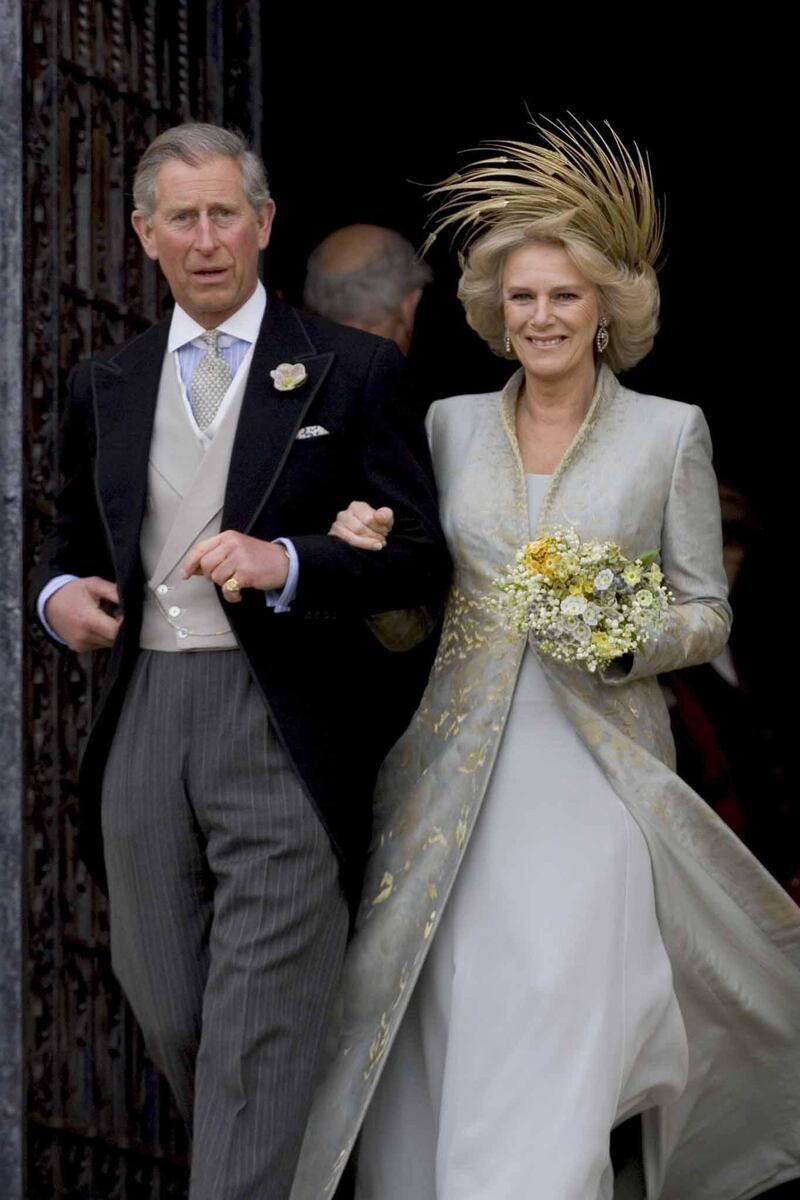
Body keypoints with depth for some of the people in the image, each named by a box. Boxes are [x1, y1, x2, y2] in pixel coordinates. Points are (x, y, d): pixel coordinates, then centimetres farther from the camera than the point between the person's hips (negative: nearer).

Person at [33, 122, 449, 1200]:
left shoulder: (352, 373, 2)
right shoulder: (105, 388, 14)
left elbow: (421, 556, -2)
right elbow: (75, 540, 25)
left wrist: (286, 563, -18)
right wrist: (61, 593, 2)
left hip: (284, 735, -5)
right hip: (143, 730, 5)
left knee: (258, 1035, -9)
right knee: (170, 1018, 10)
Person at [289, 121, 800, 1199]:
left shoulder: (670, 433, 2)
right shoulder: (450, 424, 10)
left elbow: (707, 615, 4)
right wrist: (368, 546, -4)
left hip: (595, 775, -3)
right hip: (453, 773, 3)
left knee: (559, 1048, -12)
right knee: (450, 1050, 3)